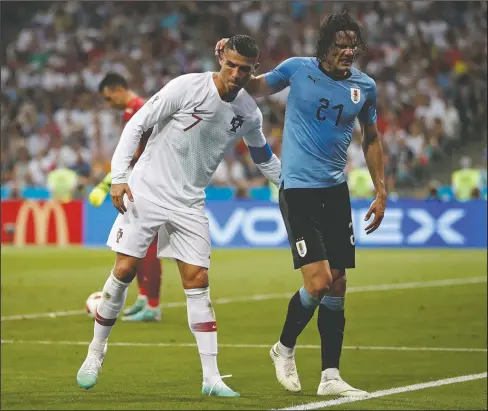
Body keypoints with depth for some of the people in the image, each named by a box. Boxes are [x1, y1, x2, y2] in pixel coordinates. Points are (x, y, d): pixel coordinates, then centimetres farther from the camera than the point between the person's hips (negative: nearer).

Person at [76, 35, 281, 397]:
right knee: (124, 272, -5)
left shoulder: (249, 113, 1)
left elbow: (263, 156, 21)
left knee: (197, 281, -3)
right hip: (146, 190, -3)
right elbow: (137, 124, -11)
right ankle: (96, 353, 14)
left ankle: (212, 377, -3)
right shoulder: (187, 87, -14)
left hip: (189, 203, 3)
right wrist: (119, 176, -16)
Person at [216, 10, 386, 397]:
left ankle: (330, 377, 10)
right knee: (318, 282, -13)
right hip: (298, 190, -4)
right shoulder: (297, 69, -5)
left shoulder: (365, 86, 4)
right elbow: (251, 89, 11)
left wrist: (381, 191, 12)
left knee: (337, 286, 4)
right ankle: (285, 348, 13)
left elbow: (371, 139, 18)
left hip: (336, 191, 4)